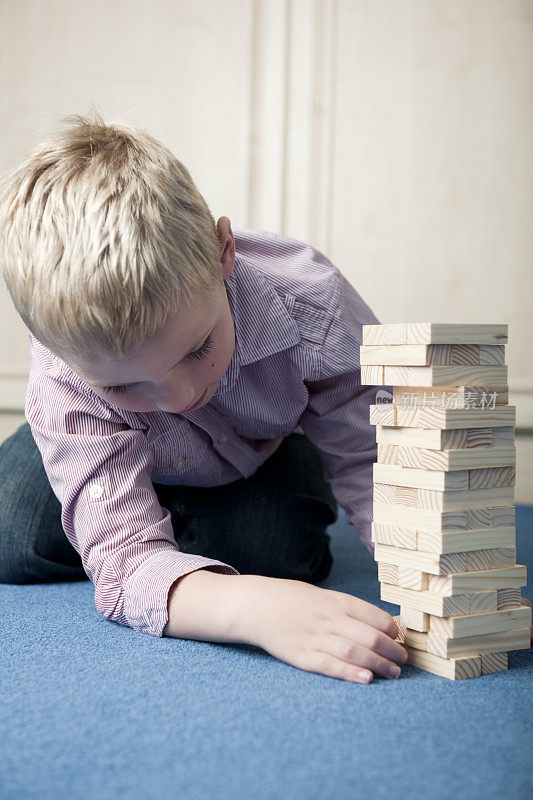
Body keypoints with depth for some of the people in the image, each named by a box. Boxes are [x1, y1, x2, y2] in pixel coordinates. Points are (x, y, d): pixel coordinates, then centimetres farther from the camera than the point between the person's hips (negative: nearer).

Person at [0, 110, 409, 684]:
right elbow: (126, 562, -47)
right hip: (107, 449, 0)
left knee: (277, 552, -26)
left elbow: (367, 462, -30)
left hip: (265, 446, 0)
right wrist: (253, 609, -69)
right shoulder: (65, 390, -42)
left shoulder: (312, 304, -42)